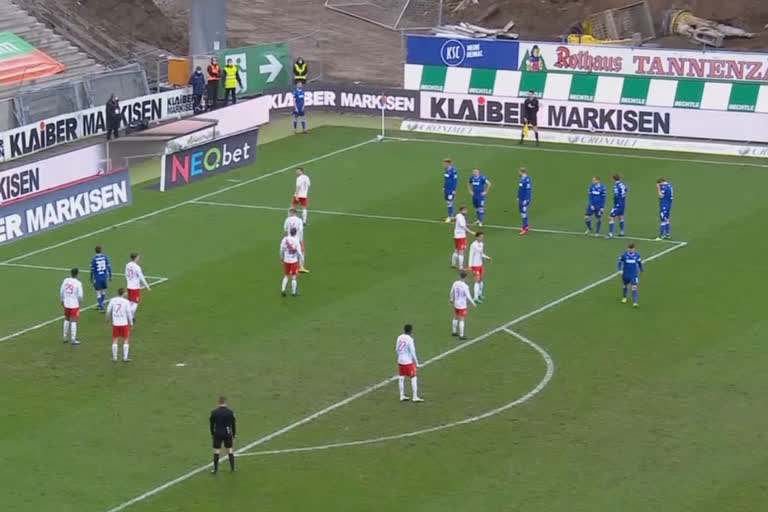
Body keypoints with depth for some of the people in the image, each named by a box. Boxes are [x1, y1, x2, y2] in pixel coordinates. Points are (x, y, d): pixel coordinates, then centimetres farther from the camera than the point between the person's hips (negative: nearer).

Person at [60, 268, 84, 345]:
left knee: (67, 319, 21)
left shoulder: (65, 281, -2)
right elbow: (80, 295, -15)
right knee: (74, 321, 1)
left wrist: (62, 300, 20)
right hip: (74, 304, -5)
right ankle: (73, 339, 2)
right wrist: (80, 301, 7)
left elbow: (61, 291, 5)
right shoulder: (78, 283, -15)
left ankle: (65, 337, 26)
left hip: (66, 304, 5)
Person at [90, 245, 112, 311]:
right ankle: (101, 305, 33)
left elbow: (92, 270, -8)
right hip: (104, 277, 3)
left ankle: (101, 306, -1)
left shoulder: (94, 259, -13)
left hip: (97, 278, -3)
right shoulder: (105, 257, -6)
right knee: (103, 291, 20)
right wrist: (110, 276, 6)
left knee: (98, 292, 4)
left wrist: (91, 279, 3)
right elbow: (109, 266, -3)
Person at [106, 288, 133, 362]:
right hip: (124, 323, -2)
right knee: (126, 340, 8)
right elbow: (129, 313, -7)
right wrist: (131, 323, 6)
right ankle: (125, 358, 5)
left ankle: (114, 358, 9)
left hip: (115, 323, 2)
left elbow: (108, 311, 4)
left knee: (115, 340, 9)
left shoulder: (112, 300, -3)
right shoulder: (126, 302, -9)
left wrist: (107, 319, 21)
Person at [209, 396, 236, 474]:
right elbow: (233, 424, 1)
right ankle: (232, 468, 14)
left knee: (216, 450, 4)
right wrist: (234, 434, 13)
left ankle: (215, 469, 4)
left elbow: (212, 424, 1)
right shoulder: (230, 412, -6)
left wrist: (212, 434, 13)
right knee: (230, 449, 11)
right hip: (228, 433, 1)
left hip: (217, 433, -1)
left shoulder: (214, 412, -7)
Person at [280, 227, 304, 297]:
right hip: (294, 261, -4)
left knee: (286, 276, 18)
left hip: (286, 260, 4)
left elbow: (281, 250, 5)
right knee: (294, 277, 6)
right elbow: (299, 252, -15)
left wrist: (281, 258, 21)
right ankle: (294, 292, 10)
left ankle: (283, 290, 10)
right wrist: (302, 260, -1)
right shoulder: (296, 241, -17)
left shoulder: (284, 239, -5)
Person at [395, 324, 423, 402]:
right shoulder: (409, 339, -17)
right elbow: (413, 352, -14)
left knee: (401, 378, 12)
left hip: (400, 361, 7)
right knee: (414, 378, 0)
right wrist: (416, 363, -6)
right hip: (408, 361, -7)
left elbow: (397, 349, 10)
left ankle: (402, 396, 18)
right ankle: (415, 397, -1)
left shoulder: (399, 337, 2)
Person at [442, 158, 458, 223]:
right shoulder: (446, 170, 8)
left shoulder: (453, 171, -18)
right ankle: (451, 216, 20)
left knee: (449, 203, -7)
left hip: (451, 190, -8)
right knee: (447, 202, 11)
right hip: (446, 190, 8)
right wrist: (444, 188, 18)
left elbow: (455, 180, -16)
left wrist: (454, 190, -17)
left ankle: (450, 217, 1)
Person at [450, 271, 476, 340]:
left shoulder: (455, 283, -5)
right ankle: (461, 335, 2)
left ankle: (454, 332, 35)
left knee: (456, 318, 23)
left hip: (456, 304, 6)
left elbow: (452, 292, 9)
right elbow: (468, 297, -19)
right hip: (462, 305, -6)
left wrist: (452, 299, 28)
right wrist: (473, 303, -4)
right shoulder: (465, 286, -24)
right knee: (461, 320, -1)